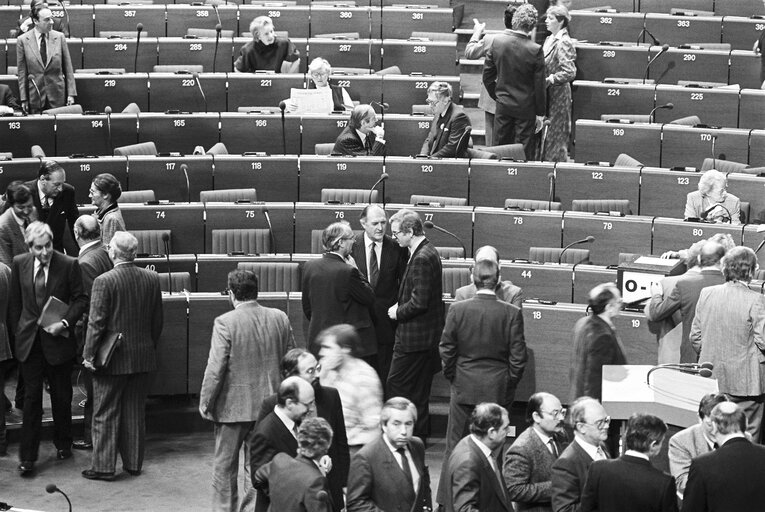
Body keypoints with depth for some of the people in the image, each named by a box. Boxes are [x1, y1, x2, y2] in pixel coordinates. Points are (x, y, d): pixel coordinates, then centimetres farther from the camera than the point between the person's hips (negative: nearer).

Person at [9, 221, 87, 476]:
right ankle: (27, 457, 4)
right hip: (29, 340, 1)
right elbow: (15, 302, 8)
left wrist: (65, 322, -17)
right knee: (31, 397, 2)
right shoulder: (19, 264, -2)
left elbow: (80, 299, -4)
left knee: (61, 397, 12)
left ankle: (63, 445, 31)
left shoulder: (69, 265, -10)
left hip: (58, 339, -1)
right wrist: (17, 331, 5)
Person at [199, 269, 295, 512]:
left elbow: (215, 368, -17)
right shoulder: (280, 318, -1)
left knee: (225, 466, 11)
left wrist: (205, 401, -6)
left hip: (233, 407, -4)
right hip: (268, 405, 4)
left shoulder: (225, 323, -16)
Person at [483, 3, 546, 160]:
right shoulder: (535, 50, -19)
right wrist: (540, 112, -1)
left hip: (503, 105, 3)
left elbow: (487, 75, 0)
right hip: (526, 108, -3)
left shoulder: (497, 41, -9)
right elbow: (539, 85, -12)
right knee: (524, 152, 5)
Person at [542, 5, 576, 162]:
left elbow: (570, 73, -24)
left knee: (555, 138, 0)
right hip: (547, 96, 9)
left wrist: (548, 80, -23)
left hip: (558, 96, -9)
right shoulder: (550, 39, 10)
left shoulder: (563, 43, -17)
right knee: (546, 136, 14)